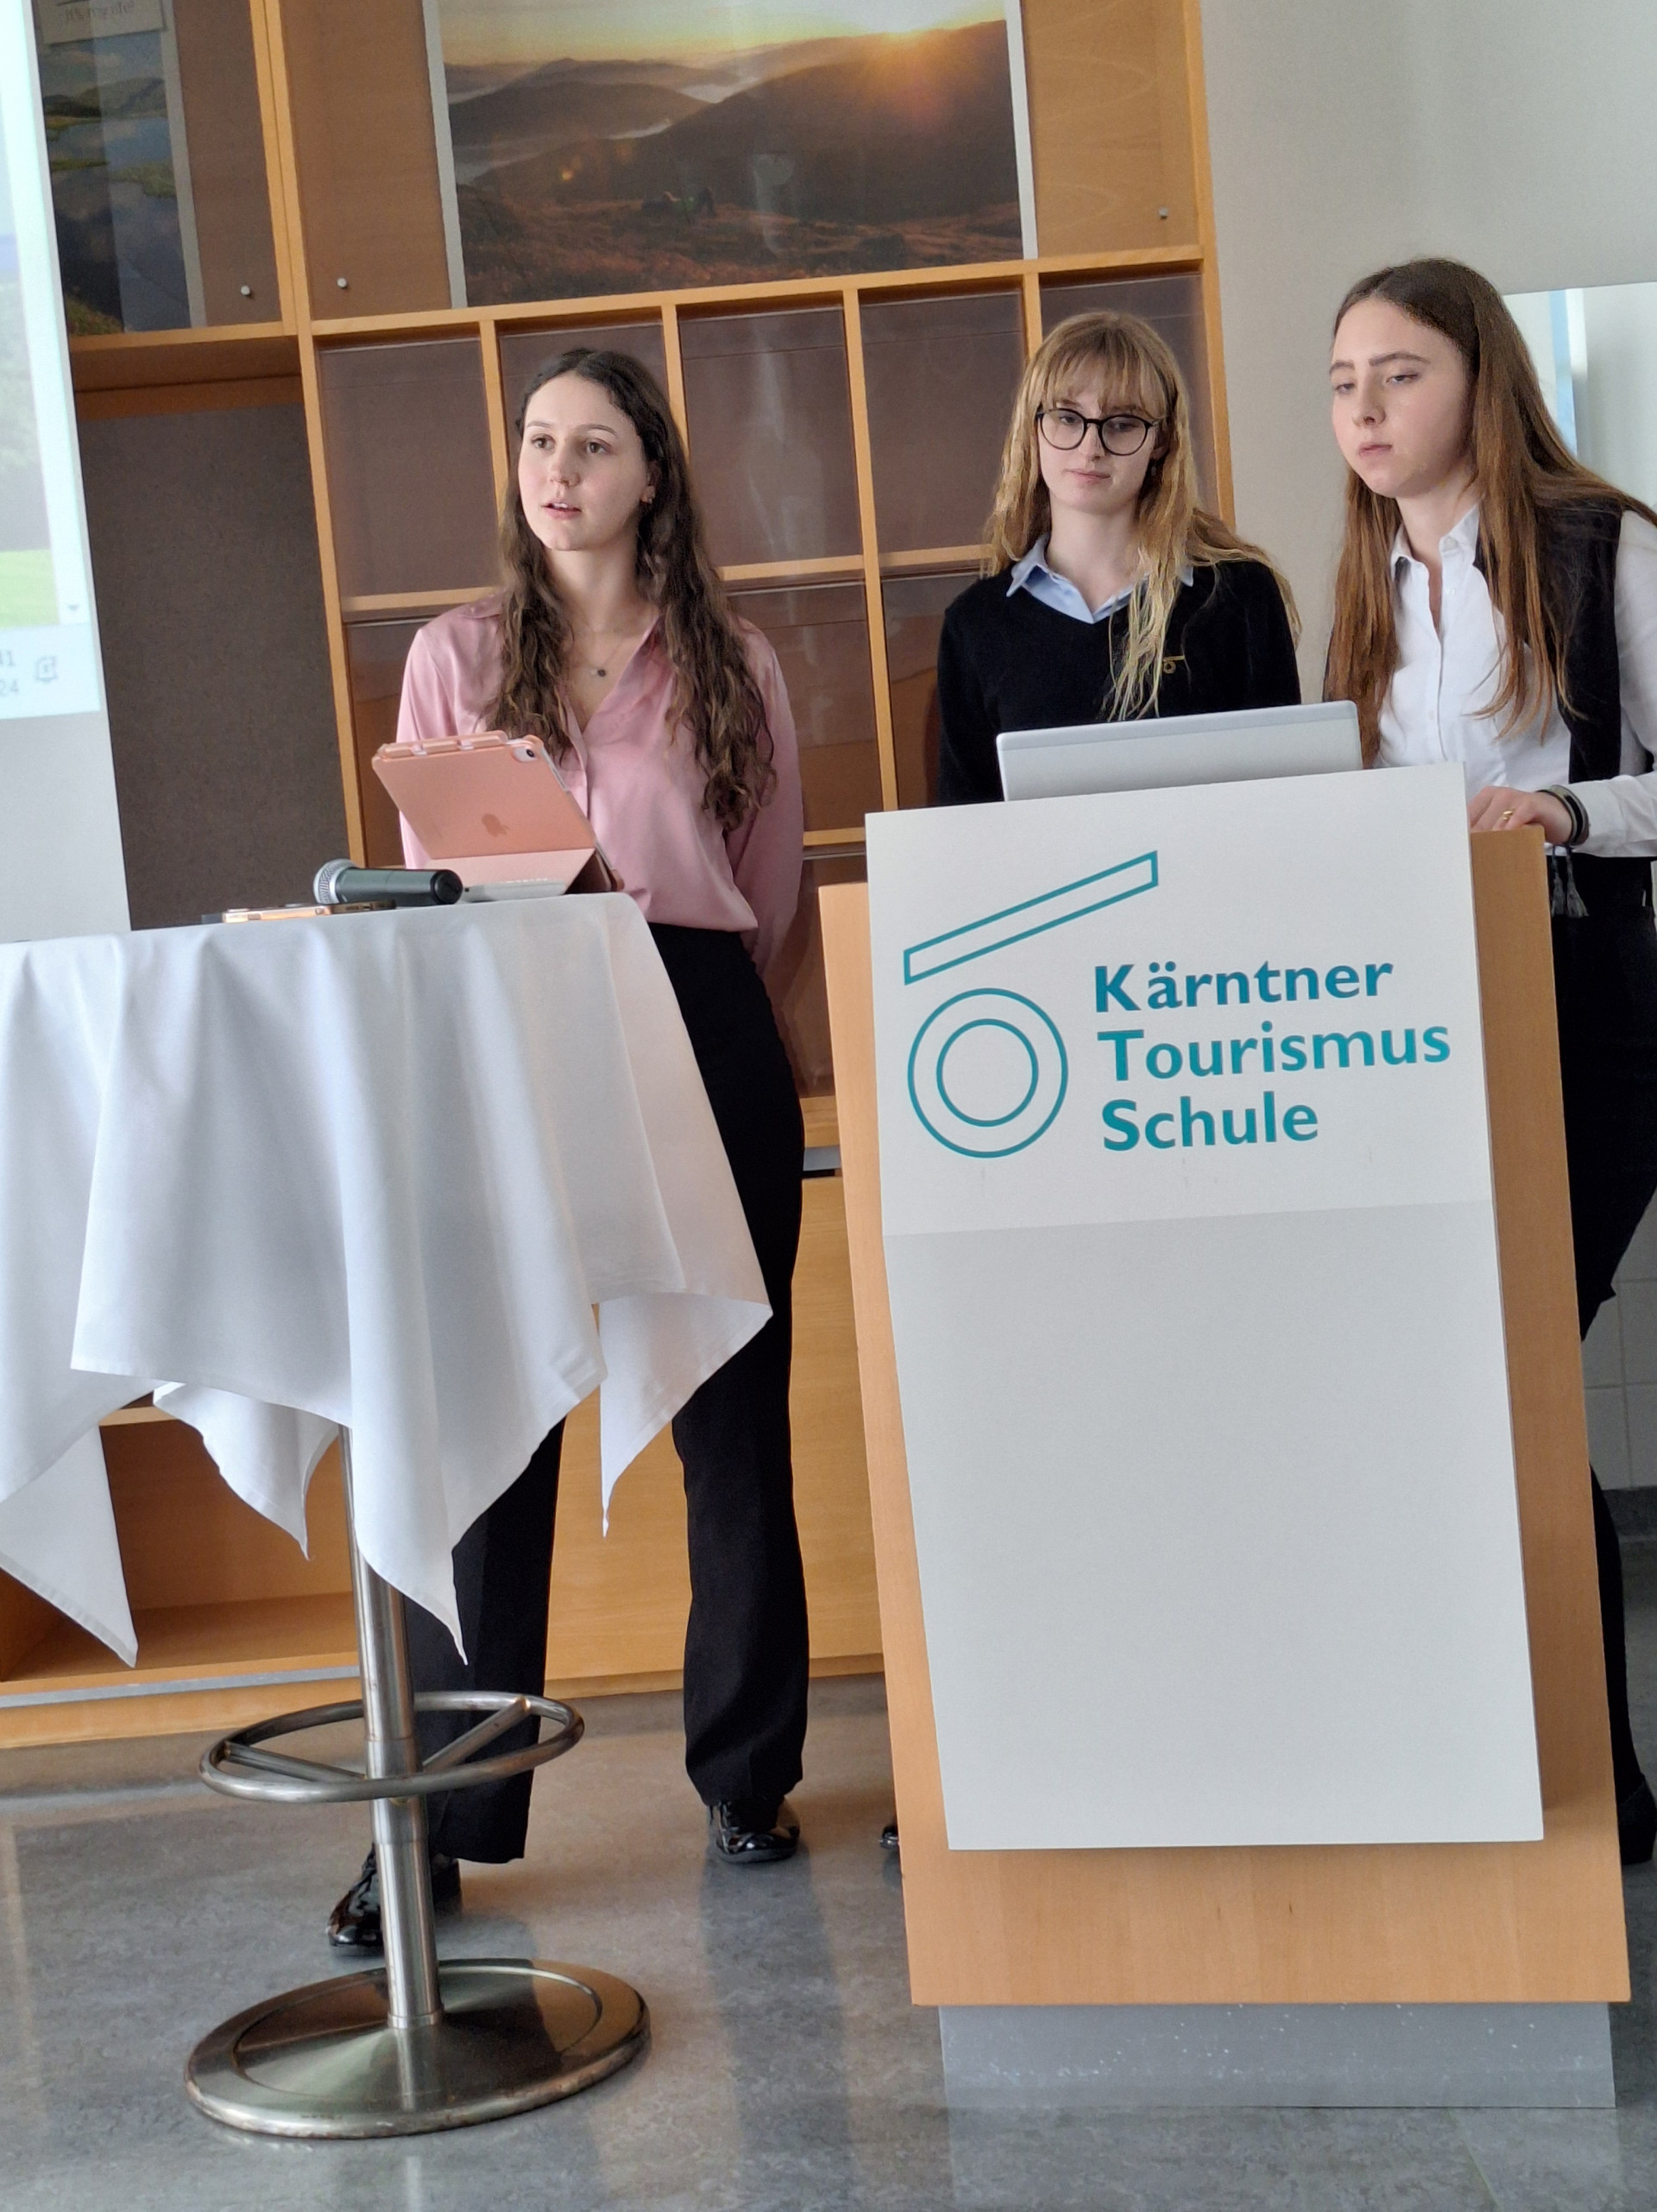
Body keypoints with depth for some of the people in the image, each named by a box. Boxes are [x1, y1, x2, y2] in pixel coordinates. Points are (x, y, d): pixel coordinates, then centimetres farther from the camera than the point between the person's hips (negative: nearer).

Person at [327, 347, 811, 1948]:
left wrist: (686, 990, 7)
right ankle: (446, 1817, 5)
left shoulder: (734, 667, 10)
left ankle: (746, 1776, 20)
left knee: (734, 1416, 6)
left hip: (705, 1041, 1)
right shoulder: (455, 659, 9)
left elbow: (771, 893, 13)